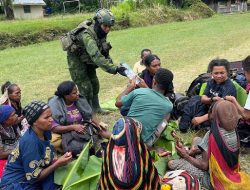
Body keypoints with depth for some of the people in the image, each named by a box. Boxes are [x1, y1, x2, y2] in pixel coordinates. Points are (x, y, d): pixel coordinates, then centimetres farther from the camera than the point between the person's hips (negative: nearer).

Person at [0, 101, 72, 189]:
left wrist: (59, 161, -11)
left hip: (31, 179, 7)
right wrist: (57, 164, -19)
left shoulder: (44, 133, -4)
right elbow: (33, 177, -19)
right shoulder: (30, 141, -25)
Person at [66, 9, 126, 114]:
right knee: (85, 87, -6)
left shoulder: (101, 33, -11)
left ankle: (95, 108, 28)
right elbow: (96, 56, -48)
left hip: (87, 61, 8)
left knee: (94, 83, 13)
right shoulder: (87, 36, -37)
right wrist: (115, 69, -52)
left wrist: (110, 62, -11)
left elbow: (104, 51, 5)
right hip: (76, 60, -8)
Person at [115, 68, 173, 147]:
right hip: (143, 143, 0)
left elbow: (118, 103, 2)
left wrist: (130, 87, 12)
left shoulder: (138, 92, -14)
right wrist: (145, 88, 20)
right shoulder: (169, 105, -10)